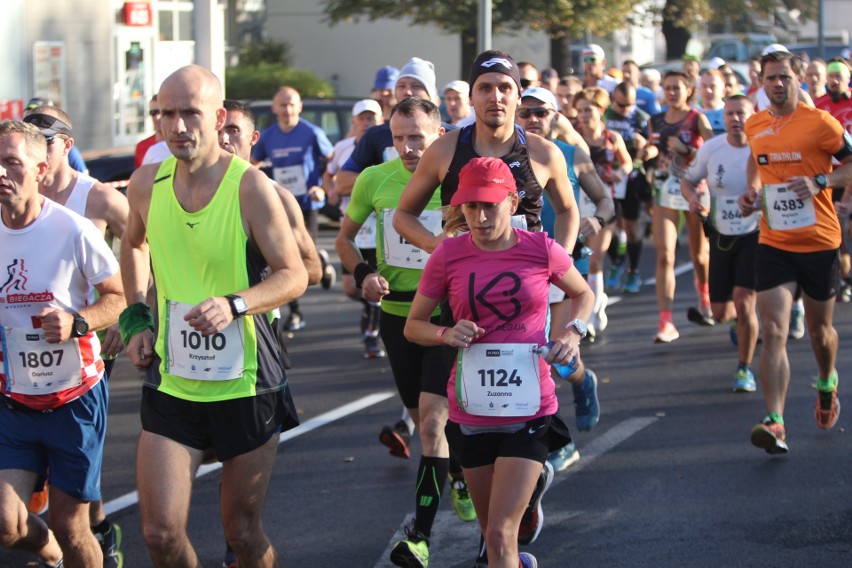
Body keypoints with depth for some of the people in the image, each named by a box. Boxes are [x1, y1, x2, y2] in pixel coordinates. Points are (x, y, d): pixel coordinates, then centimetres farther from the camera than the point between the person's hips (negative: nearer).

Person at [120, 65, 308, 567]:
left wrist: (234, 304, -28)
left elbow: (295, 275, -11)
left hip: (246, 382, -3)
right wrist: (136, 319, 11)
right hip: (171, 384, 3)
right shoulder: (147, 183, 0)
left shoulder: (249, 186, -13)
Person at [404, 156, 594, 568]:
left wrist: (573, 332, -6)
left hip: (528, 410, -2)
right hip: (472, 411, 2)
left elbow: (583, 294, 14)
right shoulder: (448, 256, -4)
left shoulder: (541, 250, -5)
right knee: (493, 534, 17)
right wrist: (448, 334, -15)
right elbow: (413, 326, 6)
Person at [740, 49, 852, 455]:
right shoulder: (754, 126, 5)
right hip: (774, 243, 2)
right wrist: (753, 191, 8)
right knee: (774, 332, -12)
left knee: (819, 329, 15)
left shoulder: (819, 122, -10)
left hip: (818, 242, -2)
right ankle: (775, 424, -19)